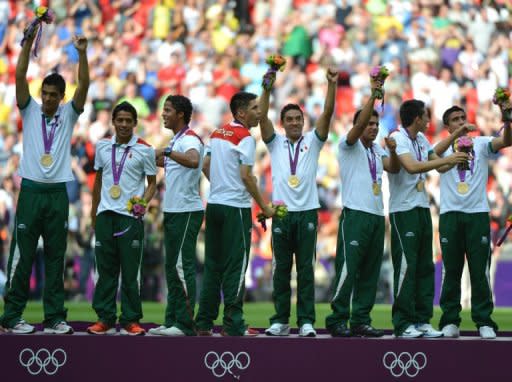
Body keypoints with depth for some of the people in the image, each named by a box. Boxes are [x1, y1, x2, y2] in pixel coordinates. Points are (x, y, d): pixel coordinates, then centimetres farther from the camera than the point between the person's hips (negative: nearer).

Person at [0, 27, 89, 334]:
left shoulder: (68, 114, 8)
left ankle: (55, 317, 8)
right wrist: (29, 42, -14)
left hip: (58, 193, 2)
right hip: (31, 191, -2)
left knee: (56, 257, 5)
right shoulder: (30, 111, 5)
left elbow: (84, 84, -5)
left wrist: (82, 53, -17)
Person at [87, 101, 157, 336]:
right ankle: (105, 318, 9)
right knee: (105, 269, 4)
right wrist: (94, 211, 19)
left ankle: (131, 320, 3)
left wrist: (143, 202, -14)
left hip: (131, 216, -3)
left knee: (130, 270, -2)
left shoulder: (144, 150, -1)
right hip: (105, 214, 3)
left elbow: (152, 184, 4)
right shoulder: (103, 147, 9)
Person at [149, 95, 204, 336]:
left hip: (187, 212, -10)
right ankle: (172, 320, 15)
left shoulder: (190, 139, -14)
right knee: (172, 267, 11)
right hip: (172, 211, 10)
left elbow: (193, 161, -35)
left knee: (183, 266, -10)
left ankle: (186, 323, -10)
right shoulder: (176, 140, 17)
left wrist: (167, 152, -35)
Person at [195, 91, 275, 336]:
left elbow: (206, 166, 18)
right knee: (235, 267, -4)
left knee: (213, 265, 11)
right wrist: (264, 207, -10)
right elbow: (246, 176, -16)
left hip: (214, 204, 8)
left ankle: (204, 322, 11)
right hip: (236, 208, -8)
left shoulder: (217, 133, 13)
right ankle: (233, 325, -4)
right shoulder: (245, 137, -11)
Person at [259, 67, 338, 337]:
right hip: (282, 212, 1)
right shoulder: (275, 143, 11)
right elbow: (262, 116, -3)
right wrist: (267, 87, -13)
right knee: (281, 268, 4)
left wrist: (332, 85, -13)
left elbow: (327, 113, -2)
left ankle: (306, 321, -1)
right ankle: (280, 320, 8)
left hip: (307, 211, -1)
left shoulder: (312, 141, 10)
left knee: (306, 269, -1)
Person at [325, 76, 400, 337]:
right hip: (355, 214, -7)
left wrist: (393, 150, -14)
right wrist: (373, 95, -21)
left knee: (370, 272, 6)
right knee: (348, 268, -10)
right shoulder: (349, 145, 1)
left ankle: (361, 321, 9)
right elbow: (359, 124, -16)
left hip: (377, 215, 7)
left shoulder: (378, 150, 19)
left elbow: (394, 169, 5)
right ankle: (337, 320, -8)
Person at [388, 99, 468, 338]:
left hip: (422, 209, 8)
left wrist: (458, 159, 4)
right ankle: (403, 324, -4)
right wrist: (447, 160, -26)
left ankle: (422, 320, 13)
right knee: (406, 267, -7)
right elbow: (412, 166, -29)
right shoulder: (397, 138, -13)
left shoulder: (421, 139, 13)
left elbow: (440, 167, 22)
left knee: (425, 267, 8)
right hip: (403, 211, -8)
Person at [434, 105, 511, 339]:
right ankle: (450, 322, 10)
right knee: (451, 271, 5)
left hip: (477, 214, 0)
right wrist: (457, 134, -31)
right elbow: (436, 153, -16)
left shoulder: (481, 144, 8)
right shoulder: (444, 147, 8)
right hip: (450, 214, 0)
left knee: (479, 271, -1)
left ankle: (484, 322, 3)